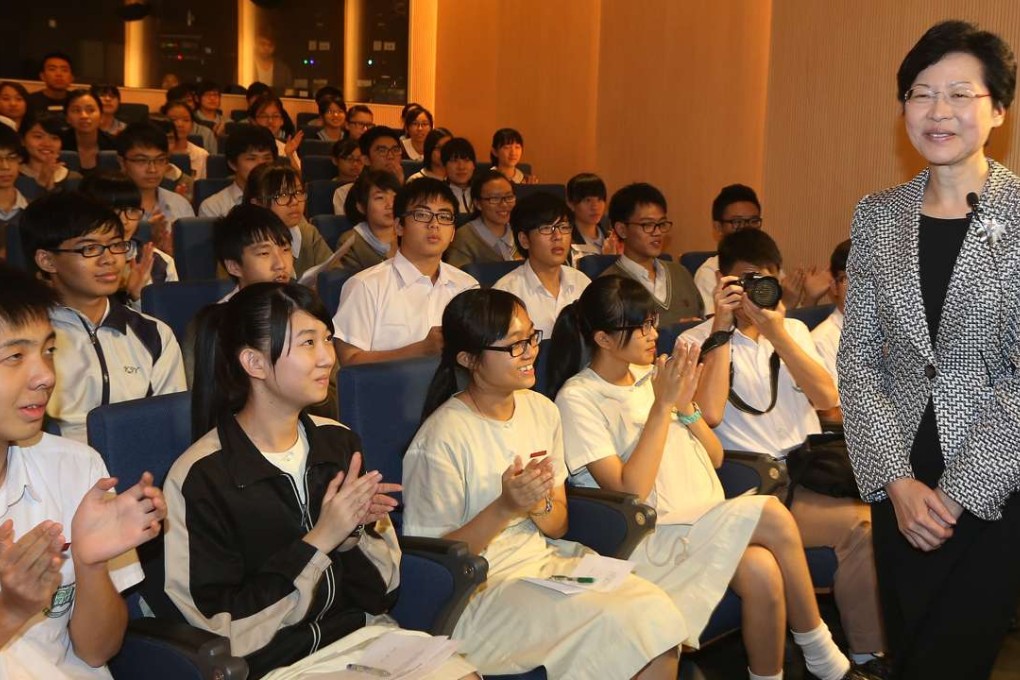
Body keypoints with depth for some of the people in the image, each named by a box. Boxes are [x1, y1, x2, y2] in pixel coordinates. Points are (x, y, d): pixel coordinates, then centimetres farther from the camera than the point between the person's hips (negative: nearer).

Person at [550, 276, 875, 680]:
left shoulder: (652, 375, 12)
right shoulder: (578, 398, -7)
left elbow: (715, 459, 13)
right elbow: (631, 494, -16)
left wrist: (685, 404, -5)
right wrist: (662, 406, -15)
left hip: (705, 524, 6)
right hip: (654, 541, -6)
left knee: (761, 571, -28)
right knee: (772, 515, -25)